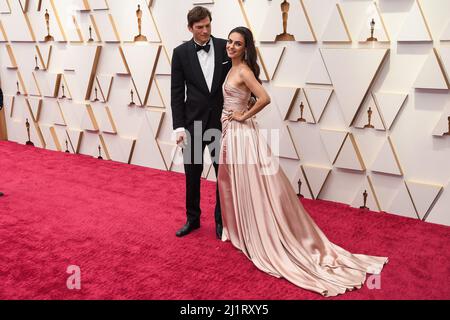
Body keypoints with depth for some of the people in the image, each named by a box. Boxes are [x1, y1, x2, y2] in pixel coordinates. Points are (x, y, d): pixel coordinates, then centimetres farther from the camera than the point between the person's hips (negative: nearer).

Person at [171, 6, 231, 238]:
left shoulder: (225, 47, -1)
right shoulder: (181, 52, -2)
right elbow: (177, 93, -2)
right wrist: (179, 127, -7)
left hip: (222, 122, 0)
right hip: (193, 123, 0)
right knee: (192, 173, 11)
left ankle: (221, 219, 26)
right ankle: (192, 218, 28)